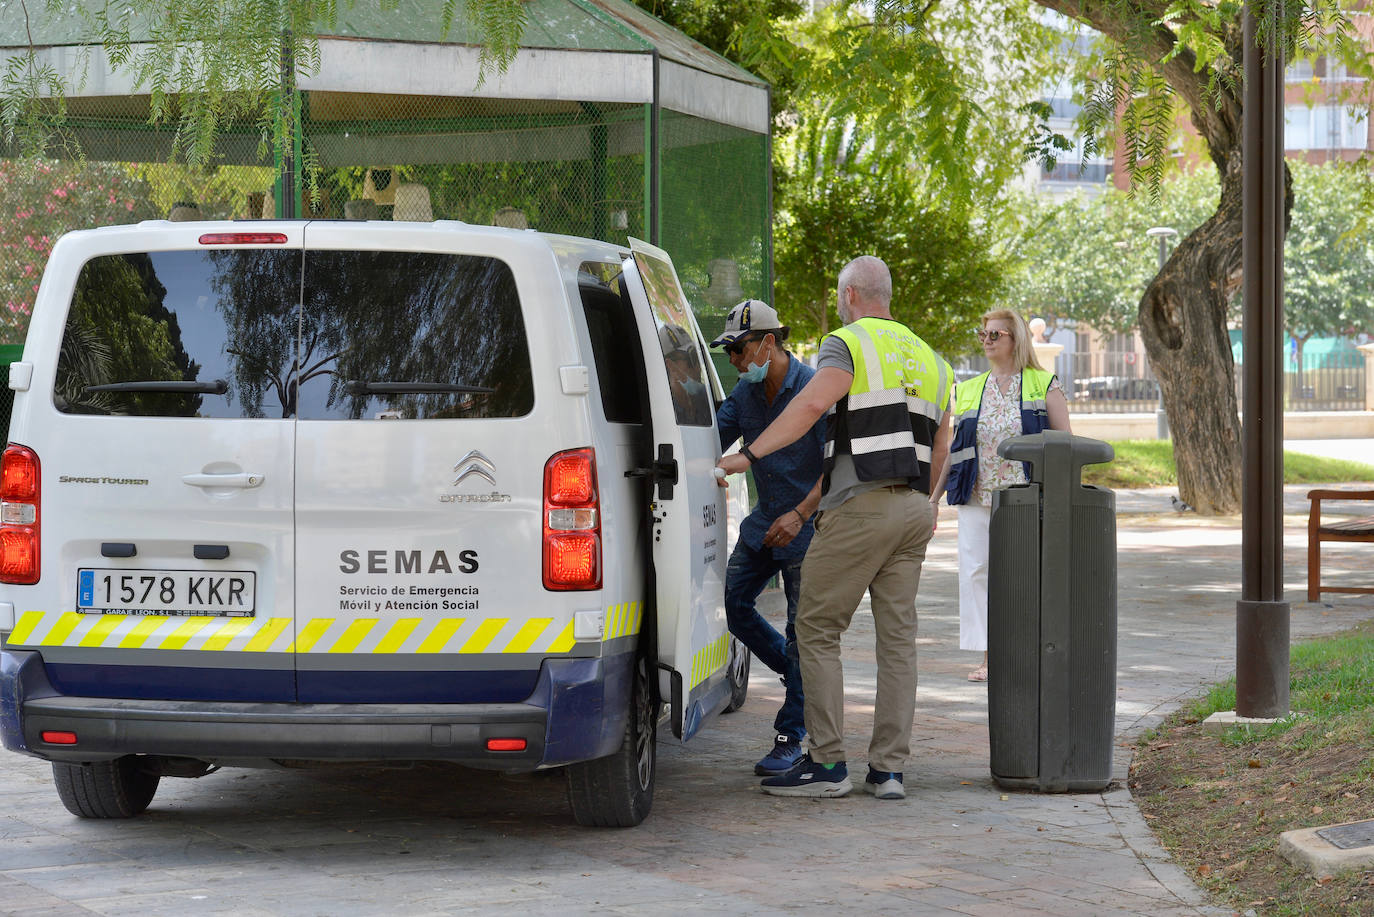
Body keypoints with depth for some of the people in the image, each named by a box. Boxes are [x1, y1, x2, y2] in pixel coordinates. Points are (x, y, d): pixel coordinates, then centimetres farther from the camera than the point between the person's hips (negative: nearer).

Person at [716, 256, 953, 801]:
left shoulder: (848, 343, -2)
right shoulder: (929, 358, 21)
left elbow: (813, 403, -21)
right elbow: (939, 451, 24)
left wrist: (748, 455, -23)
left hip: (860, 507, -7)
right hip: (913, 510, 7)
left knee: (817, 629, -1)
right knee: (898, 637, 6)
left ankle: (826, 763, -4)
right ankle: (888, 769, 5)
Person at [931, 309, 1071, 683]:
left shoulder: (1044, 386, 4)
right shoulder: (968, 392, 14)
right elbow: (955, 449, 18)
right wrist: (934, 497, 13)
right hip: (977, 497, 3)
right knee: (976, 570, -4)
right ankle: (988, 656, 1)